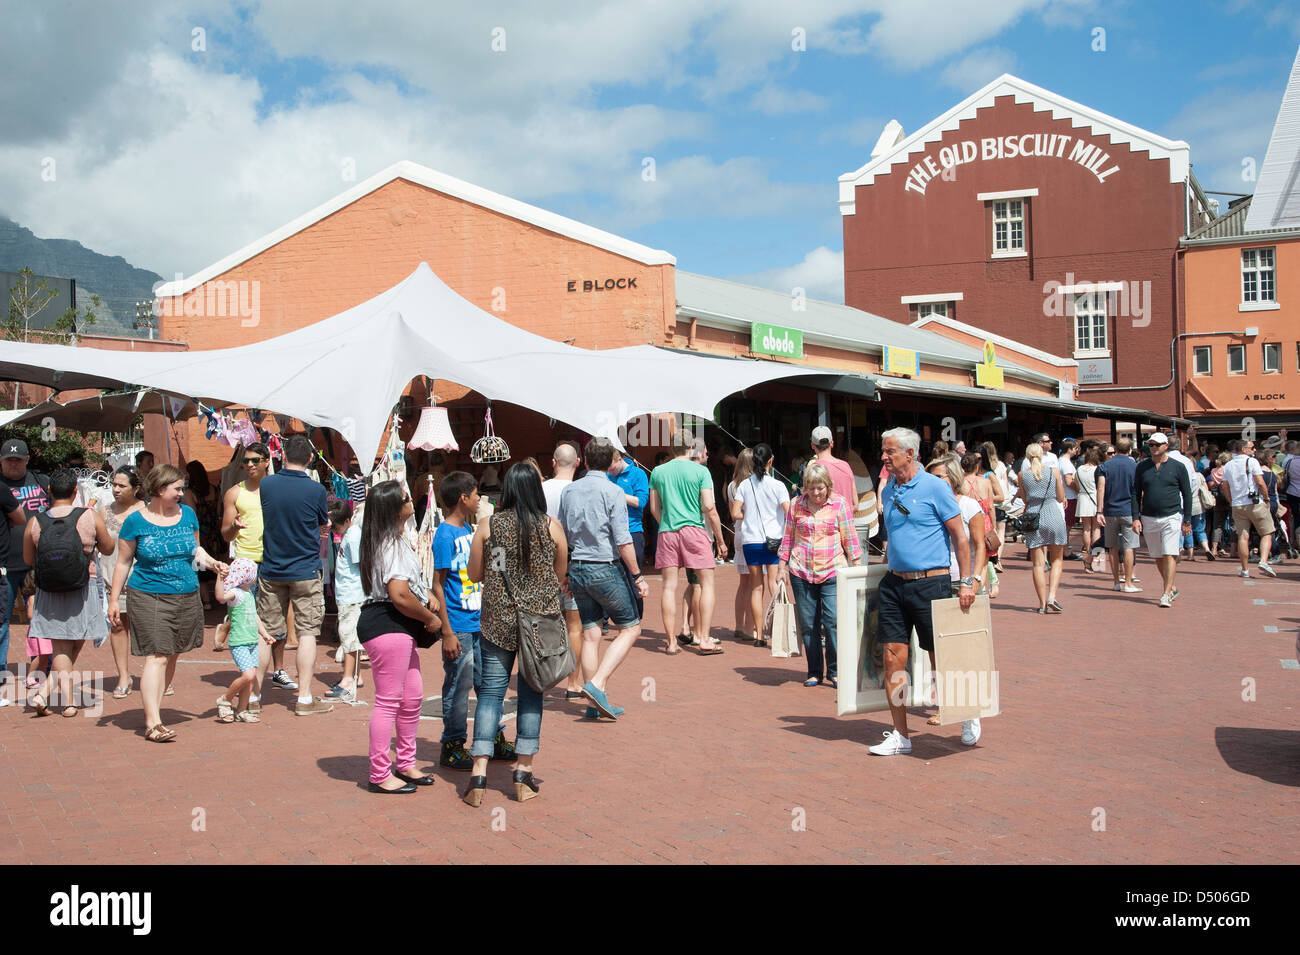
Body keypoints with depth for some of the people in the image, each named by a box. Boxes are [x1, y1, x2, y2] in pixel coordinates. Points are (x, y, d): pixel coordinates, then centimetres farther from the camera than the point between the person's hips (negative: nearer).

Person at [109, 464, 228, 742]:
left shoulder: (187, 515, 9)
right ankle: (153, 723, -13)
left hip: (187, 597, 5)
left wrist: (212, 562, 3)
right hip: (149, 597, -5)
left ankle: (154, 705, 27)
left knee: (172, 657, 10)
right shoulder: (136, 521, -2)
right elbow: (123, 562, 3)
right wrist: (114, 599, 1)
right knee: (157, 657, -12)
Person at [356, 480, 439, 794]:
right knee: (389, 700, -4)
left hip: (398, 627, 11)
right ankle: (380, 775, 4)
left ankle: (404, 764, 28)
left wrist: (426, 594, 15)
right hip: (387, 626, -11)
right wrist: (430, 618, -11)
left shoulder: (389, 541, 17)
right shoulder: (393, 545, -17)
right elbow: (399, 595, -24)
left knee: (412, 696, 16)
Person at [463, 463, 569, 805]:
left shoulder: (488, 526, -4)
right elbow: (561, 575, 5)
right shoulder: (552, 527, -4)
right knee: (531, 692, 9)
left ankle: (479, 774, 0)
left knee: (491, 690, 5)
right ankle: (523, 772, 13)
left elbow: (475, 574, 3)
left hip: (498, 619, 0)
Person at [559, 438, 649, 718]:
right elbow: (623, 541, -15)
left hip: (577, 569, 6)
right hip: (605, 569, -6)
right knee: (630, 628, 6)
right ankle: (597, 684, -8)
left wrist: (567, 575, 22)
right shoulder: (613, 492, -11)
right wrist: (637, 576, -8)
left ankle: (597, 702, 13)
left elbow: (563, 537, 13)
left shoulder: (568, 491, 7)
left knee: (590, 634, 10)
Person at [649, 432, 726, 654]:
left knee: (669, 586, 5)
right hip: (694, 530, -3)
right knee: (707, 583, 5)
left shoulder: (658, 472, 9)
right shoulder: (701, 471, -1)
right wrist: (720, 540, 2)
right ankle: (704, 639, -1)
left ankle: (671, 642, 5)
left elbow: (654, 508, 13)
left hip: (667, 533, 3)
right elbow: (709, 507, -5)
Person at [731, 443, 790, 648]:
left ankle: (758, 634, 10)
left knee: (756, 586, 9)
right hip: (773, 539, -2)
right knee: (774, 585, 0)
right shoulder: (777, 485, -5)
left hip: (749, 540, 3)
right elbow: (789, 513, -12)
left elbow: (735, 514, -3)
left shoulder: (744, 485, 2)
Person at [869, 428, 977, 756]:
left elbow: (959, 536, -7)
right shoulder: (888, 491, 11)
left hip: (930, 583, -5)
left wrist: (966, 581, -11)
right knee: (893, 657, 1)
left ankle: (968, 716, 28)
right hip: (894, 583, 6)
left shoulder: (935, 487, -7)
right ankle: (900, 735, 9)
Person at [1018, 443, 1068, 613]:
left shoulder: (1023, 474, 3)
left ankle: (1042, 603, 3)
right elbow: (1061, 498, 8)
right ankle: (1052, 597, -4)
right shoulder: (1054, 472, 1)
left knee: (1038, 563, 3)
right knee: (1056, 560, 12)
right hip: (1053, 515, -1)